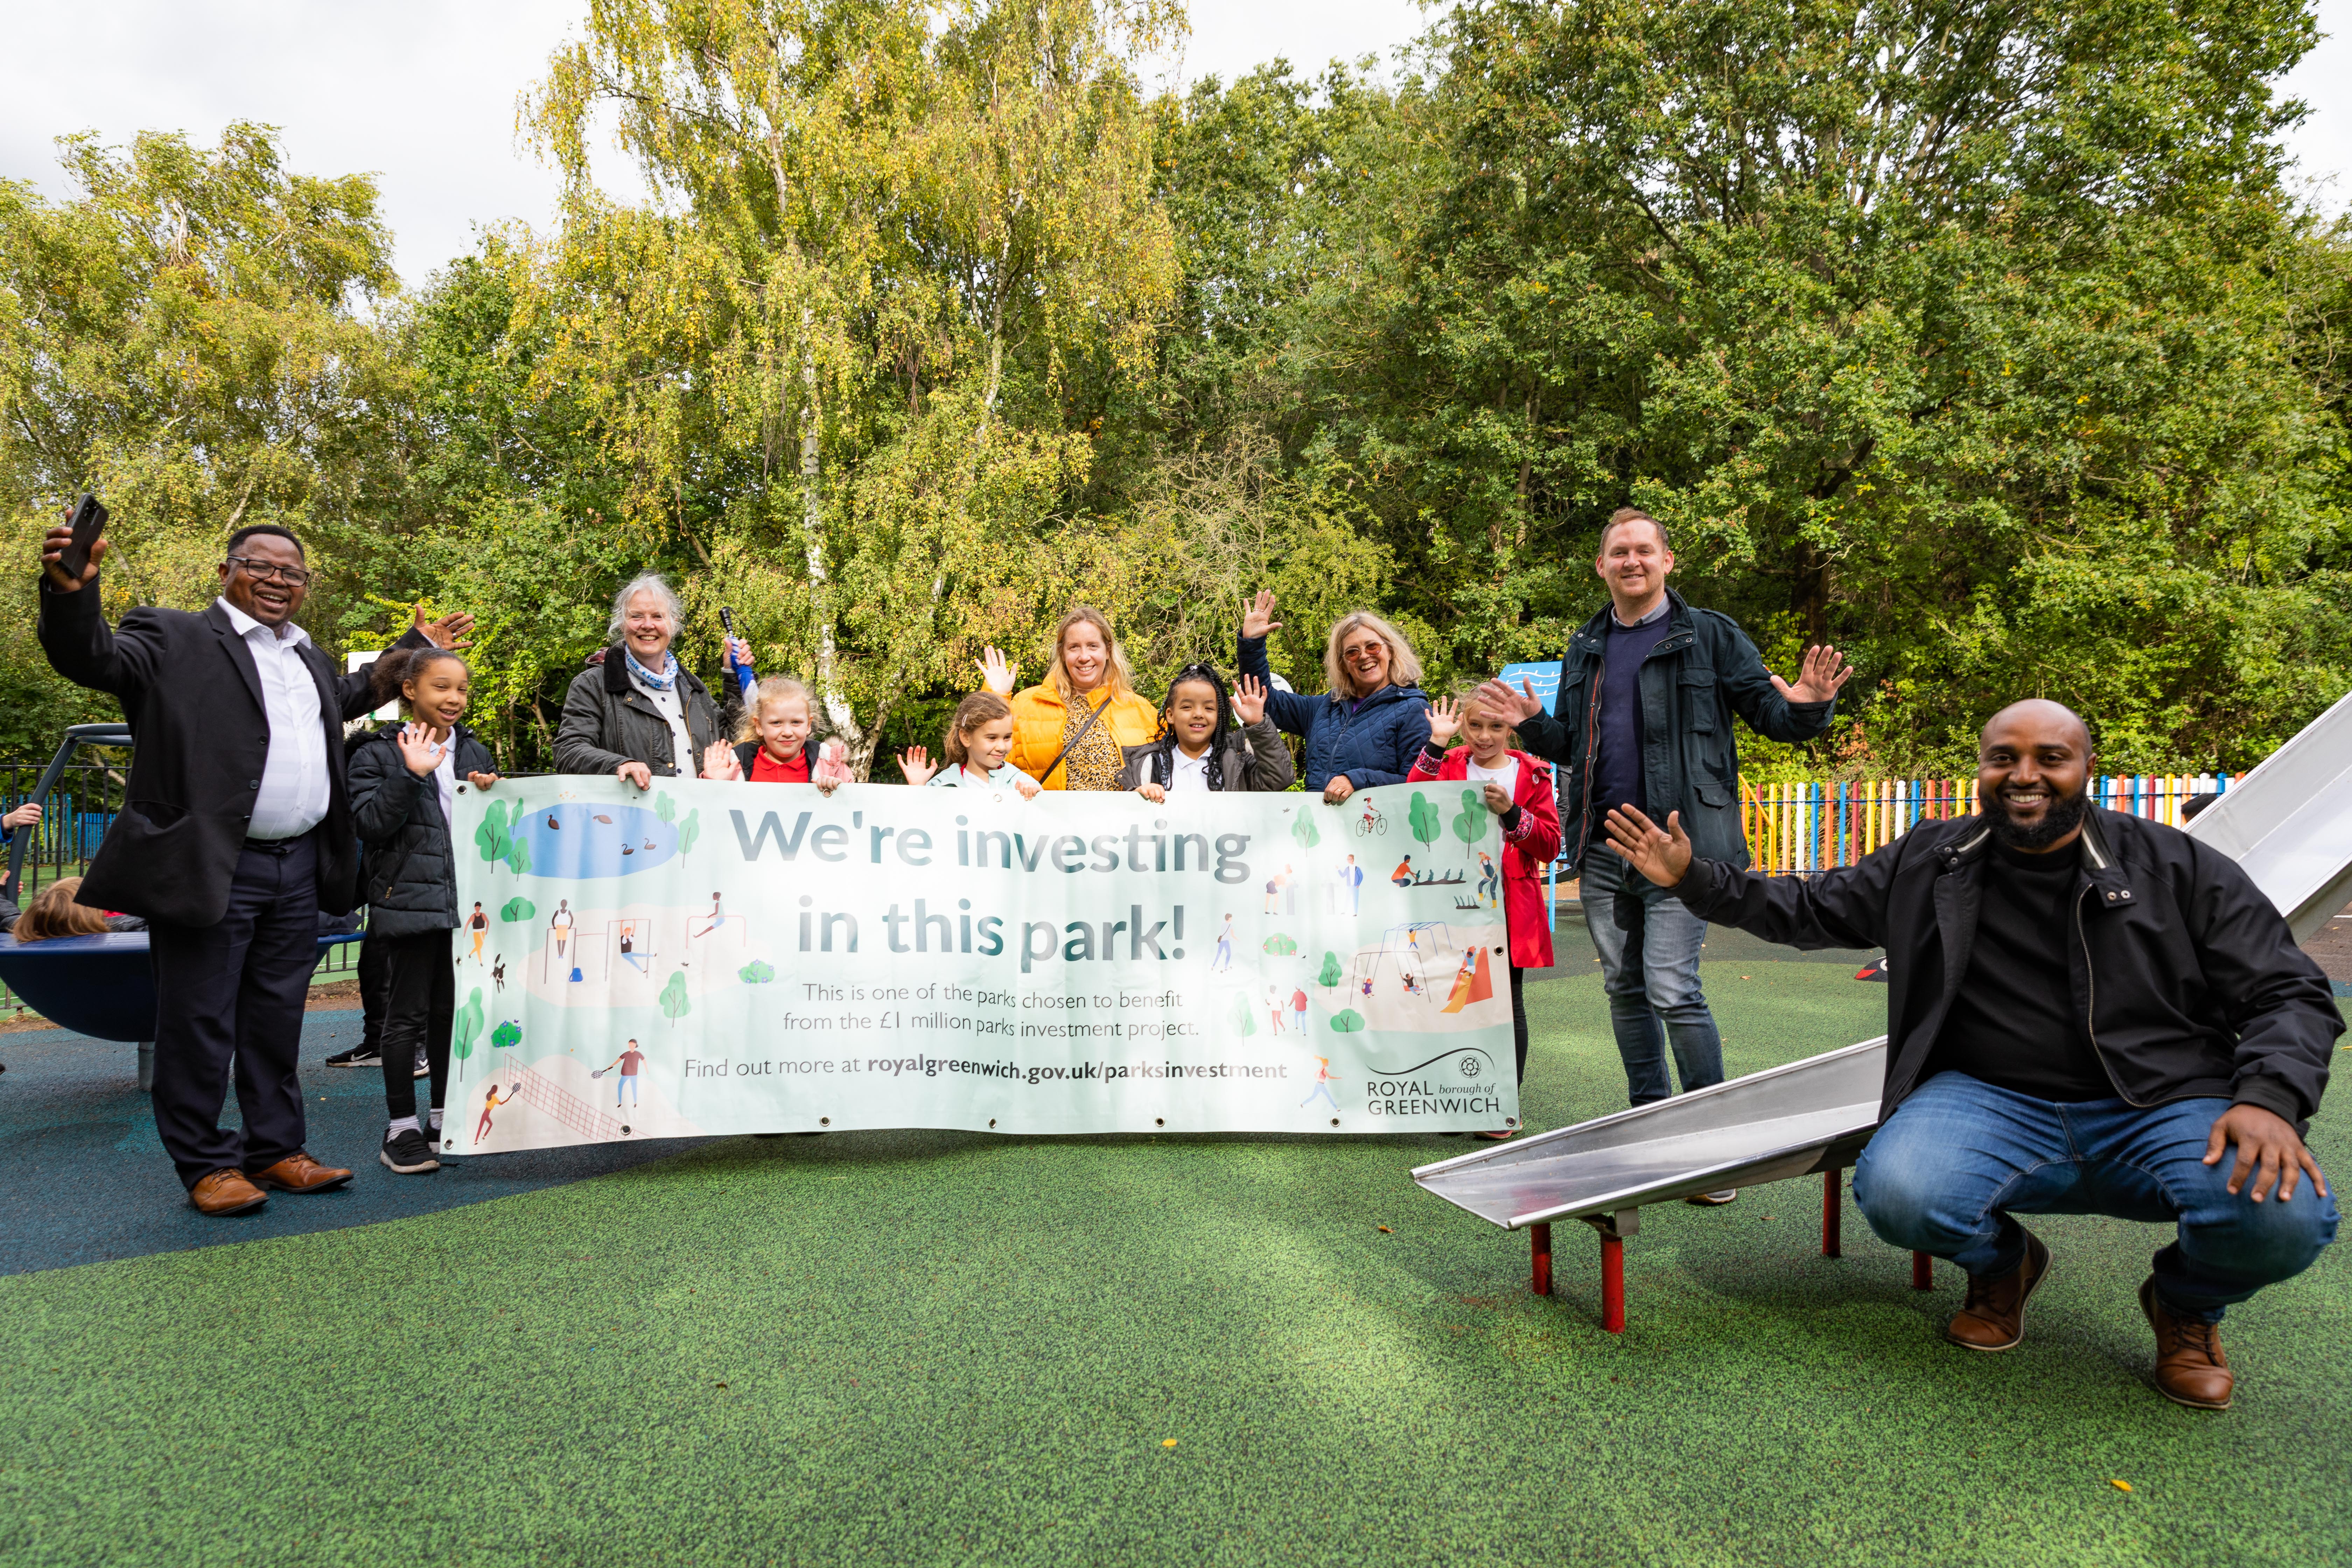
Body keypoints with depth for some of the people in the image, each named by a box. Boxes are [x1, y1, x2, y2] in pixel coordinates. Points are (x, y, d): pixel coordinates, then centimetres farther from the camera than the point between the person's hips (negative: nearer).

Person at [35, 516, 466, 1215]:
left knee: (278, 1020, 13)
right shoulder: (174, 639, -1)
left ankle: (276, 1151, 23)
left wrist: (416, 649, 40)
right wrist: (71, 592, -34)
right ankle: (206, 1165, 13)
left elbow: (347, 696, 39)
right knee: (201, 1021, 2)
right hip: (210, 869, -6)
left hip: (298, 871, 7)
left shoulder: (307, 658, 20)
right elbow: (91, 658, -16)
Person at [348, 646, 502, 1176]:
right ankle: (401, 1127, 9)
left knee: (452, 1008, 11)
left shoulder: (476, 752, 14)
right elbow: (370, 823, -11)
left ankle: (444, 1117, 22)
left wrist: (489, 795, -2)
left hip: (464, 900, 5)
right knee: (409, 1012, 0)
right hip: (409, 898, -5)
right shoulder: (379, 755, 0)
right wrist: (411, 776, -19)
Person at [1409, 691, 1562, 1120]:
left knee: (1507, 1000, 4)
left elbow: (1550, 847, 1)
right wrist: (1436, 744, -13)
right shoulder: (1449, 766, 7)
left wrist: (1511, 812, -14)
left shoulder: (1532, 774, 5)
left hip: (1511, 905, -1)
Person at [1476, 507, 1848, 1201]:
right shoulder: (1585, 648, 15)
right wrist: (1530, 723, 1)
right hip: (1602, 847, 6)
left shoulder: (1709, 636, 0)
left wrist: (1807, 705, -23)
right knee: (1624, 989, 12)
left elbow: (1770, 712, -2)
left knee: (1673, 990, -11)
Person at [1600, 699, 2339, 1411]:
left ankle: (2186, 1306, 10)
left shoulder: (2181, 868, 4)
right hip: (1994, 1101, 1)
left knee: (2279, 1216, -31)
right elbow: (1807, 908, 17)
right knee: (1897, 1194, -31)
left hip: (2162, 1108, 0)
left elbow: (2289, 995, 2)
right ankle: (2000, 1265, 11)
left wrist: (2270, 1099, -18)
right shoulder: (1930, 863, 8)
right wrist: (1694, 877, 6)